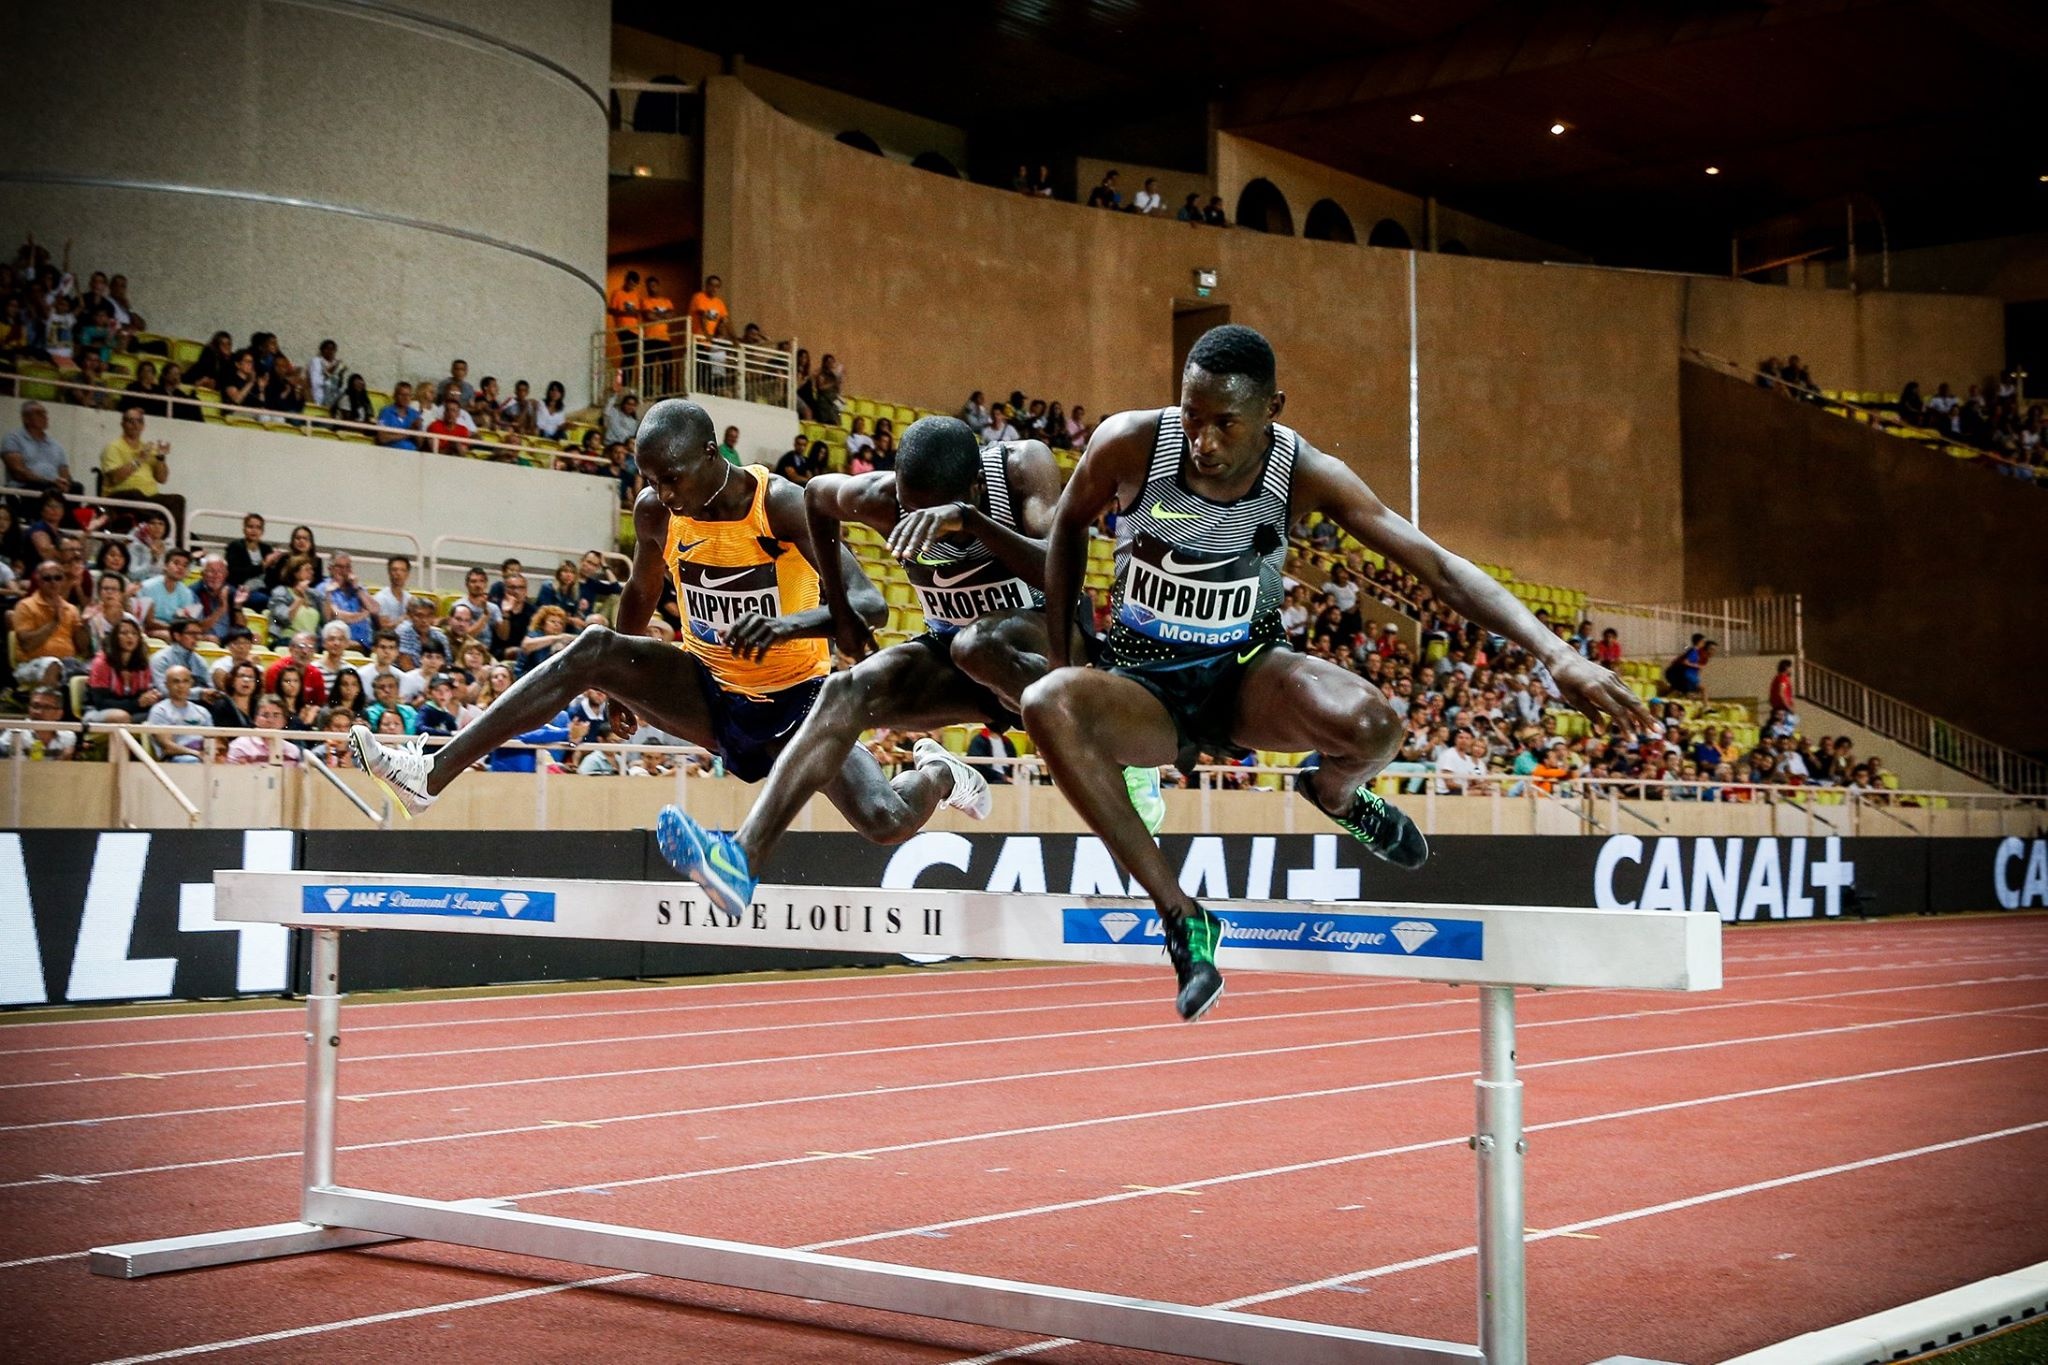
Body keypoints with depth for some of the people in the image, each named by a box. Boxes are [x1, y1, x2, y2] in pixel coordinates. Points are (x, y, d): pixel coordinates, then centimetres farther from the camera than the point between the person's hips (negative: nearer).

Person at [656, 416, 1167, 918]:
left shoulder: (1023, 467, -24)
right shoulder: (880, 498, -16)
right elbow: (816, 494, 7)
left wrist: (969, 518, -51)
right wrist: (839, 611, 11)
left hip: (1043, 646, -3)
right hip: (956, 657, 3)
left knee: (976, 645, -37)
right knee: (846, 692, -23)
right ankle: (744, 856, -24)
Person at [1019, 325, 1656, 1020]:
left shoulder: (1305, 474, -14)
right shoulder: (1131, 443, -16)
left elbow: (1436, 565, -16)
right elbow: (1069, 524, 5)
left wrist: (1556, 651, -26)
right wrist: (1058, 655, 1)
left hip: (1248, 674, 0)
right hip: (1146, 688, 0)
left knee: (1373, 726, -33)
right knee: (1047, 705, -36)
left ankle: (1333, 791, 10)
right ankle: (1181, 916, -24)